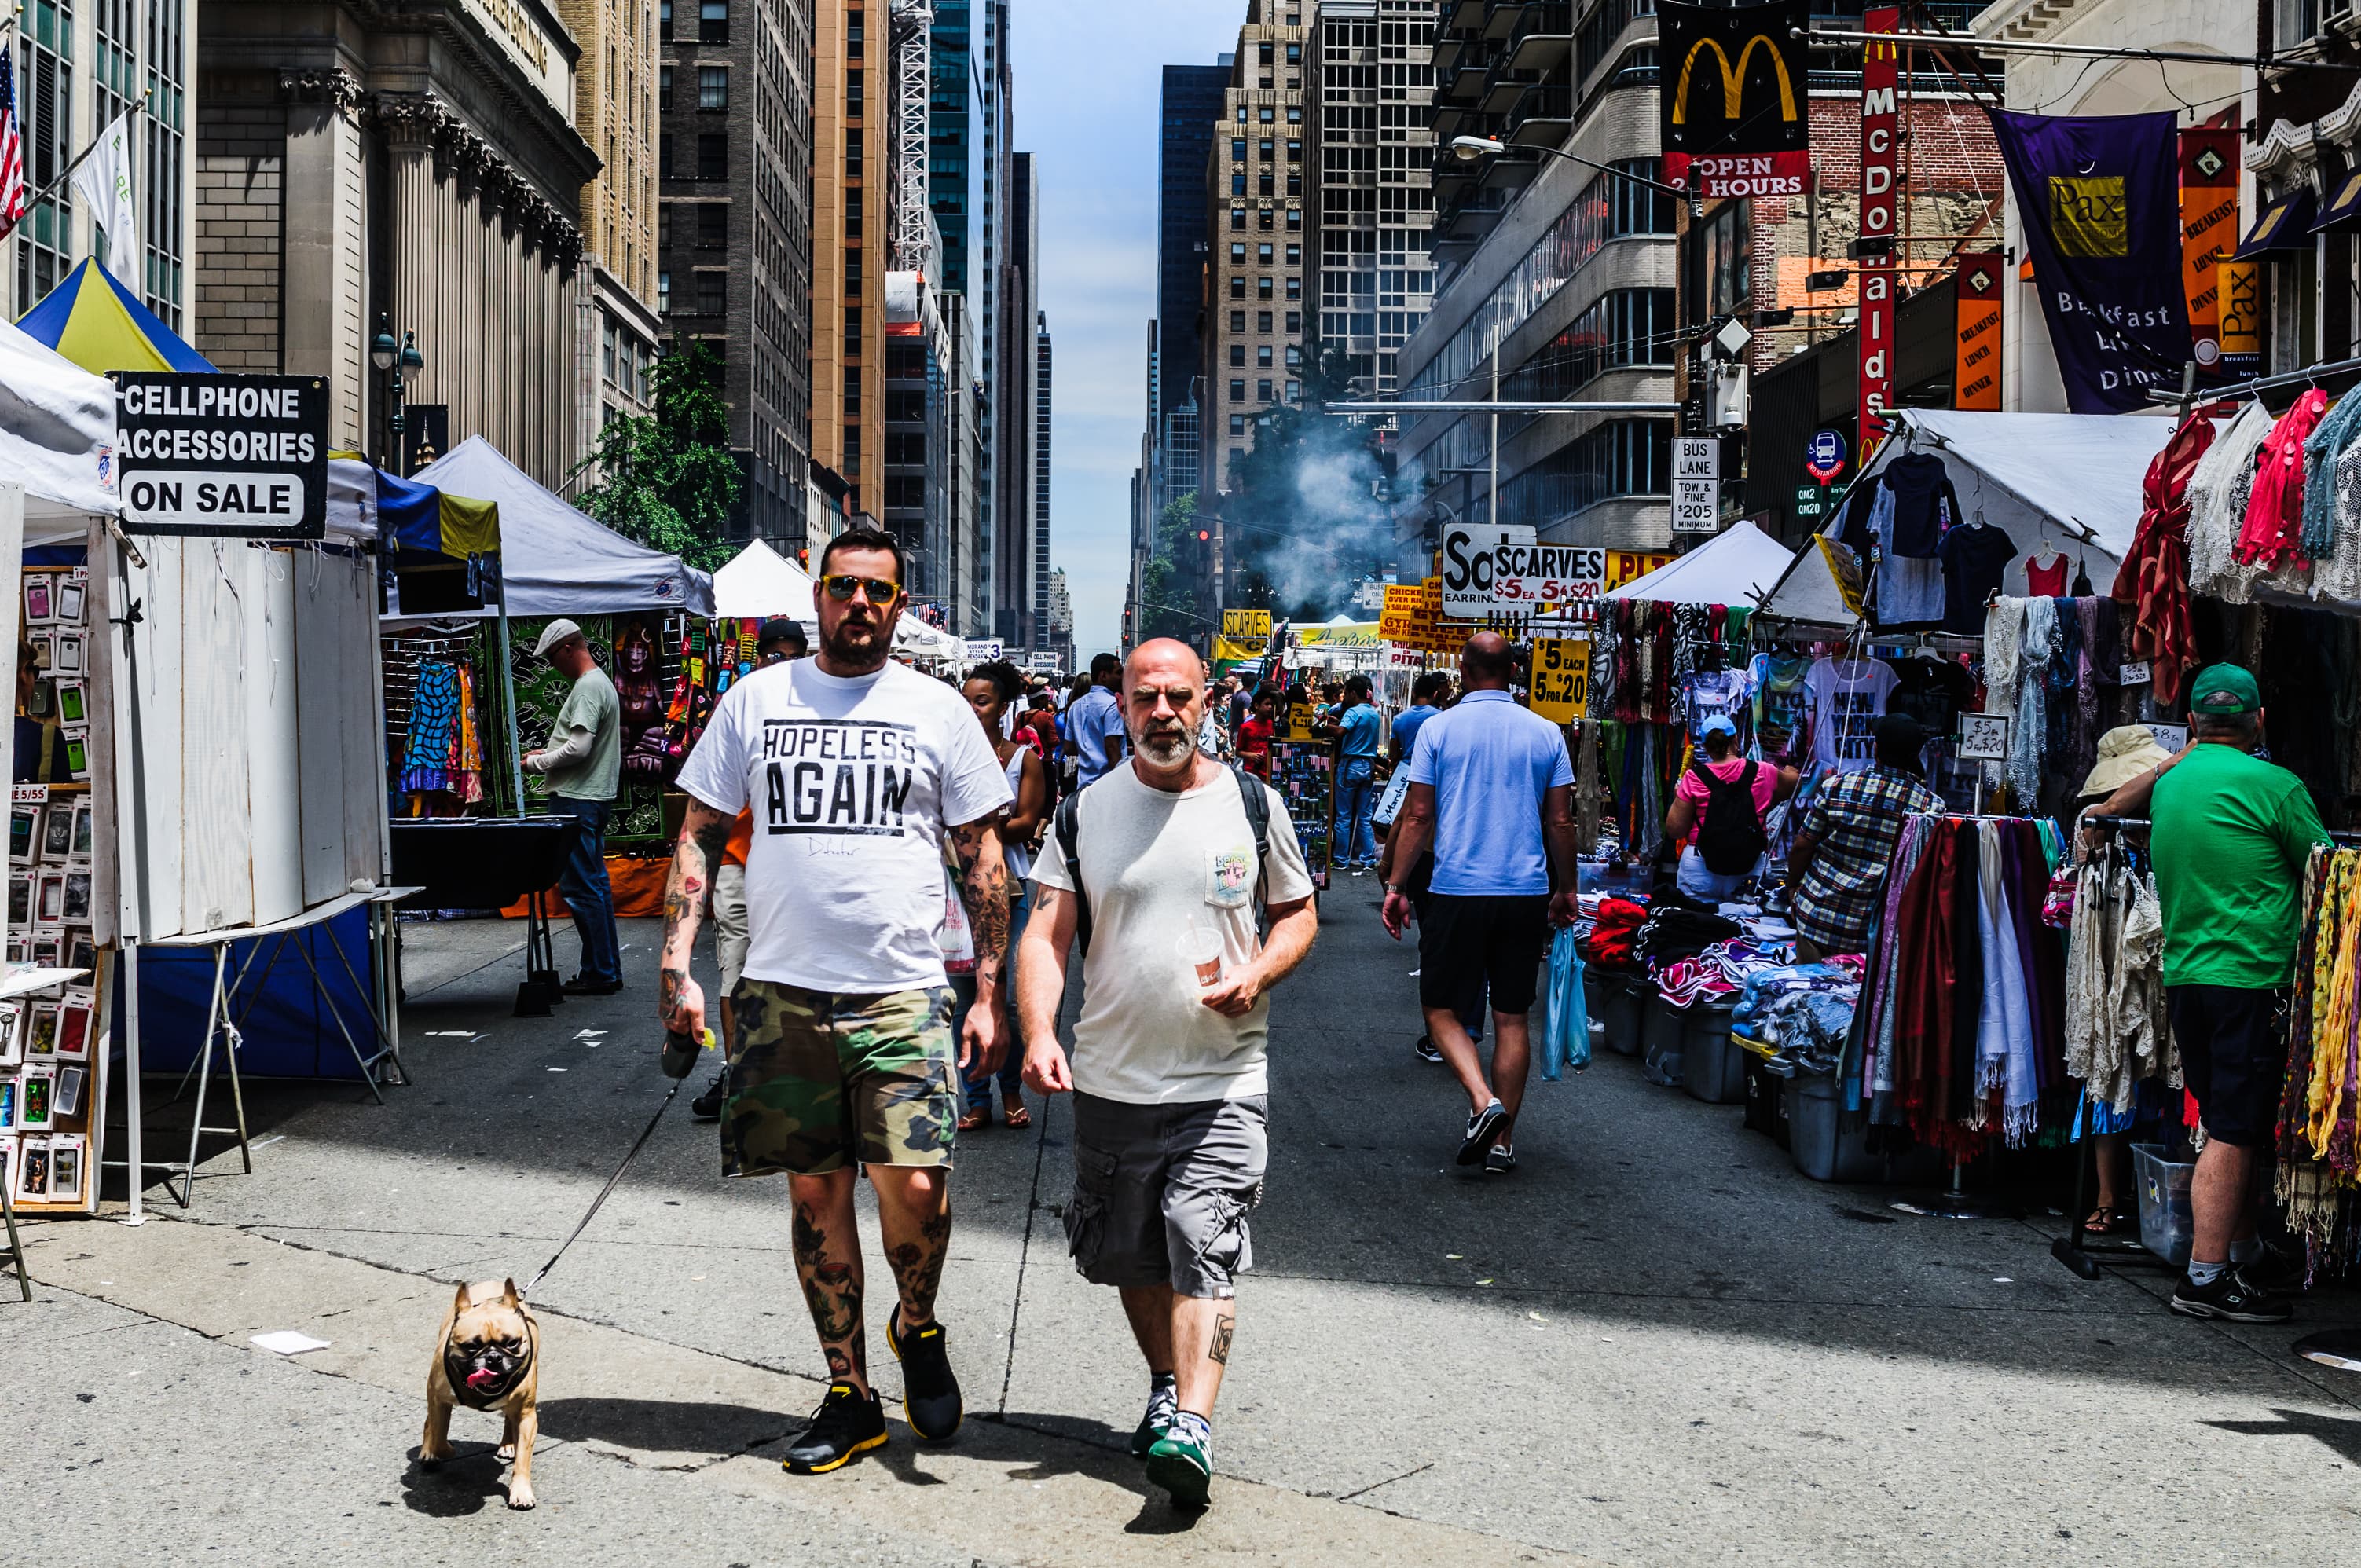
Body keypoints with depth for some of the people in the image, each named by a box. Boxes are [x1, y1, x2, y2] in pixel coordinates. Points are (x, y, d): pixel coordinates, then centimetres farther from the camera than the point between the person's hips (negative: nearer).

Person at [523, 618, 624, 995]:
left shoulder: (588, 687, -15)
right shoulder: (601, 682, 18)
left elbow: (579, 748, -23)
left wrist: (538, 763, -9)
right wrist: (548, 753, 15)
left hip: (577, 801, -11)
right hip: (595, 798, 11)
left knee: (581, 888, -7)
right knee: (595, 885, 14)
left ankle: (599, 974, -5)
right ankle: (607, 971, 19)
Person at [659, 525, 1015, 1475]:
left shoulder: (938, 710, 6)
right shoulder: (754, 701, 8)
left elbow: (982, 858, 8)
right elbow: (699, 836, 9)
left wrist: (989, 993, 2)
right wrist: (678, 966, -1)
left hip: (904, 993, -1)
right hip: (784, 993, 2)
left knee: (915, 1185, -14)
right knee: (816, 1193, 7)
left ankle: (916, 1326, 17)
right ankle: (850, 1397, 20)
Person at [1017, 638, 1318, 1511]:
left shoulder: (1254, 804, 2)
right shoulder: (1085, 813, 3)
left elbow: (1298, 913, 11)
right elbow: (1046, 934, -2)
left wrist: (1257, 975, -11)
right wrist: (1038, 1031, -18)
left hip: (1223, 1081, -2)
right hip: (1111, 1080, 2)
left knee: (1204, 1248, -14)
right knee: (1130, 1255, 13)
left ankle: (1191, 1428, -19)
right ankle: (1166, 1385, 34)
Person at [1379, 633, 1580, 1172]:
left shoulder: (1438, 729, -3)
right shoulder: (1546, 734, 3)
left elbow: (1417, 816, -3)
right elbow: (1560, 822, 5)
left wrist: (1396, 887, 4)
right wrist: (1565, 890, 17)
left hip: (1457, 892, -2)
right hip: (1527, 894, 2)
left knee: (1441, 1009, 9)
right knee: (1512, 1017, 9)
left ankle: (1482, 1100, -13)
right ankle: (1503, 1140, 9)